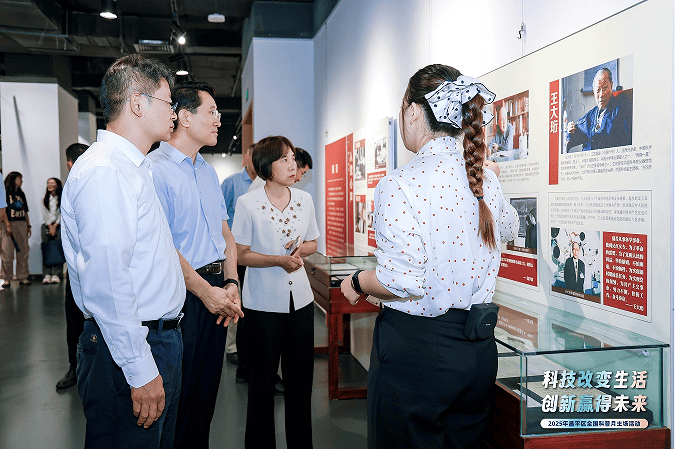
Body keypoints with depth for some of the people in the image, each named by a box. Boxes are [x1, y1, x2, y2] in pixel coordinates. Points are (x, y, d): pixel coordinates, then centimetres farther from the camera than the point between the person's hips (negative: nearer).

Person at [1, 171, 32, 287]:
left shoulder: (21, 194, 20)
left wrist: (28, 226, 14)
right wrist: (7, 225, -16)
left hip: (22, 225, 6)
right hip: (10, 224, -6)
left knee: (23, 251, 3)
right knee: (8, 252, -5)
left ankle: (23, 277, 7)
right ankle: (6, 278, 2)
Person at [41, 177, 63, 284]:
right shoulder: (45, 199, 11)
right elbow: (45, 213, 7)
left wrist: (55, 226, -6)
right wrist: (50, 226, -2)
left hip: (59, 225, -3)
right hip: (47, 225, 3)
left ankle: (56, 275, -9)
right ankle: (47, 274, -6)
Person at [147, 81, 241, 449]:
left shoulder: (208, 171, 15)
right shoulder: (155, 168, -12)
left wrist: (230, 283, 3)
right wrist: (206, 291, -14)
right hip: (184, 295, -7)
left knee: (207, 389, 17)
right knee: (180, 398, 4)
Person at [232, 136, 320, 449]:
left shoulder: (304, 200, 5)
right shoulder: (247, 203, -7)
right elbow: (241, 254, -7)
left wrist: (301, 250, -7)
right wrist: (279, 260, -19)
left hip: (300, 299, 4)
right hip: (263, 302, -4)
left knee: (301, 376, 10)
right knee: (262, 379, 7)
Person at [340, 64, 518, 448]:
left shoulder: (400, 185, -18)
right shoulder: (486, 179, 3)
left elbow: (402, 282, -23)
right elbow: (509, 226, 26)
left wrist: (357, 282, -2)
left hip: (415, 349, -6)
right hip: (478, 349, 7)